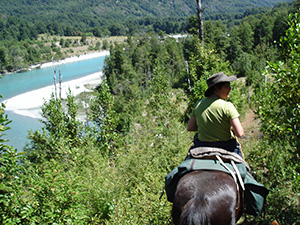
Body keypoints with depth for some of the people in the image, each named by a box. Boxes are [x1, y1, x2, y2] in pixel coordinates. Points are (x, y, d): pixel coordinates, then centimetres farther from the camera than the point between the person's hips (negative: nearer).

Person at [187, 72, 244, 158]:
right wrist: (231, 128, 1)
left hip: (202, 147, 4)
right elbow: (239, 133, -20)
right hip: (226, 149, -4)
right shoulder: (227, 106, -18)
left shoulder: (199, 104, -3)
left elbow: (189, 128, 6)